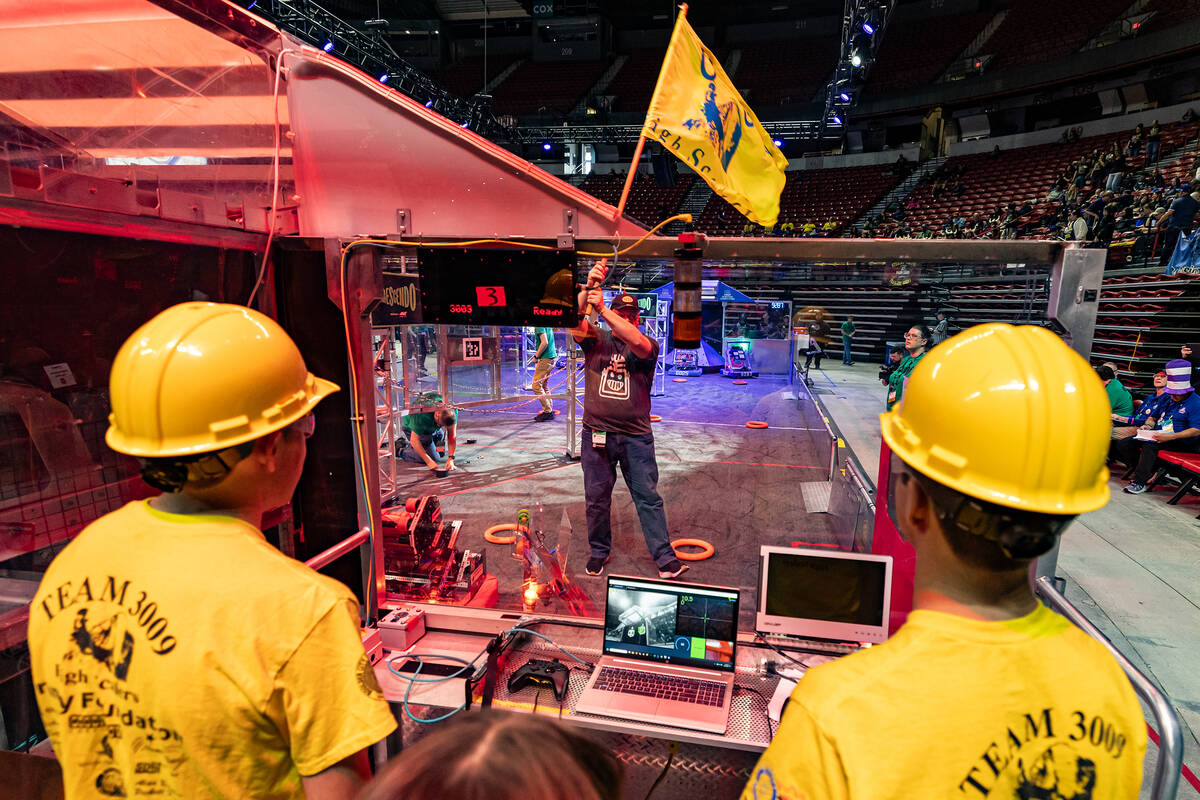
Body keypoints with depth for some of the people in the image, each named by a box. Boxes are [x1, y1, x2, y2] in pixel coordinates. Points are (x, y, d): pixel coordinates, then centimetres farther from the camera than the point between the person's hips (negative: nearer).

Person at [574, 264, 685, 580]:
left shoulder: (647, 345, 2)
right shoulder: (595, 340, 6)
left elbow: (636, 341, -21)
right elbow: (574, 319, -11)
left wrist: (602, 308, -27)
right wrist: (588, 287, -27)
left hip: (636, 437, -1)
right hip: (597, 434, 1)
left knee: (648, 497, 3)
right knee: (596, 498, 11)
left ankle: (665, 558, 11)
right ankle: (599, 553, 28)